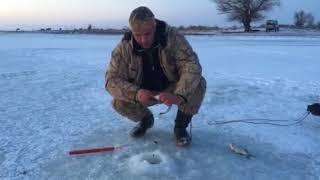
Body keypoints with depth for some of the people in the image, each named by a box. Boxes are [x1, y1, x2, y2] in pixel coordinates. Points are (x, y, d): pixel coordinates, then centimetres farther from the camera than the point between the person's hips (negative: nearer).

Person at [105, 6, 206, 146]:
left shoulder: (173, 36, -25)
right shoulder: (123, 48, -20)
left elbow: (192, 65, -32)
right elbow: (112, 79, -22)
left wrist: (179, 95, -49)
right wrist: (136, 93, -42)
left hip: (172, 88, -1)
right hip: (144, 93, 2)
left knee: (198, 83, -29)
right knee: (119, 102, -24)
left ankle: (181, 125, -3)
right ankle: (146, 119, 11)